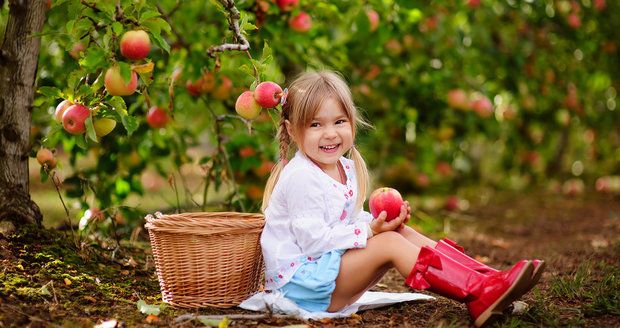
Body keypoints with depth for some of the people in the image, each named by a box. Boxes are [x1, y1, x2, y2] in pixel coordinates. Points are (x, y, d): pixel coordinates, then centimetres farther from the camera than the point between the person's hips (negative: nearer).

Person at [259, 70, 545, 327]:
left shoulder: (346, 168, 11)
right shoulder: (301, 178, -19)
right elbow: (313, 240, -23)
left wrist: (379, 220, -4)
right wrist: (370, 230, -20)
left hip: (330, 265, 9)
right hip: (299, 281, -9)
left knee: (403, 233, -2)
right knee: (389, 243, -22)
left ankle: (491, 279, -12)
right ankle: (479, 299, -31)